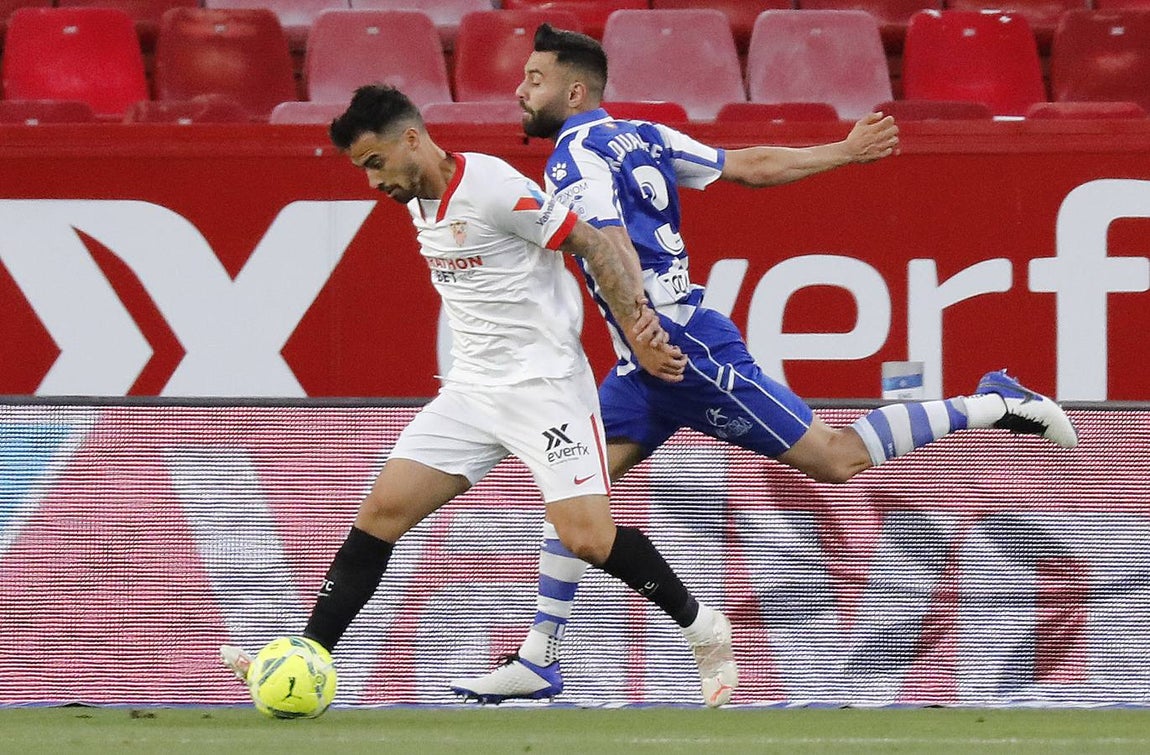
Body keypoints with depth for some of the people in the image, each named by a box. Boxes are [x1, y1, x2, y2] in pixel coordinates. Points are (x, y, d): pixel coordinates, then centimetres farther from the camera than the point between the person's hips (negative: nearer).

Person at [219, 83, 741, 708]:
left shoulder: (490, 187, -16)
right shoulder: (419, 201, 10)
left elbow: (593, 245, -13)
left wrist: (638, 328, -17)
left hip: (545, 386, -8)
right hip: (471, 391, 8)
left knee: (588, 539, -16)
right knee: (381, 511, -3)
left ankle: (701, 628, 7)